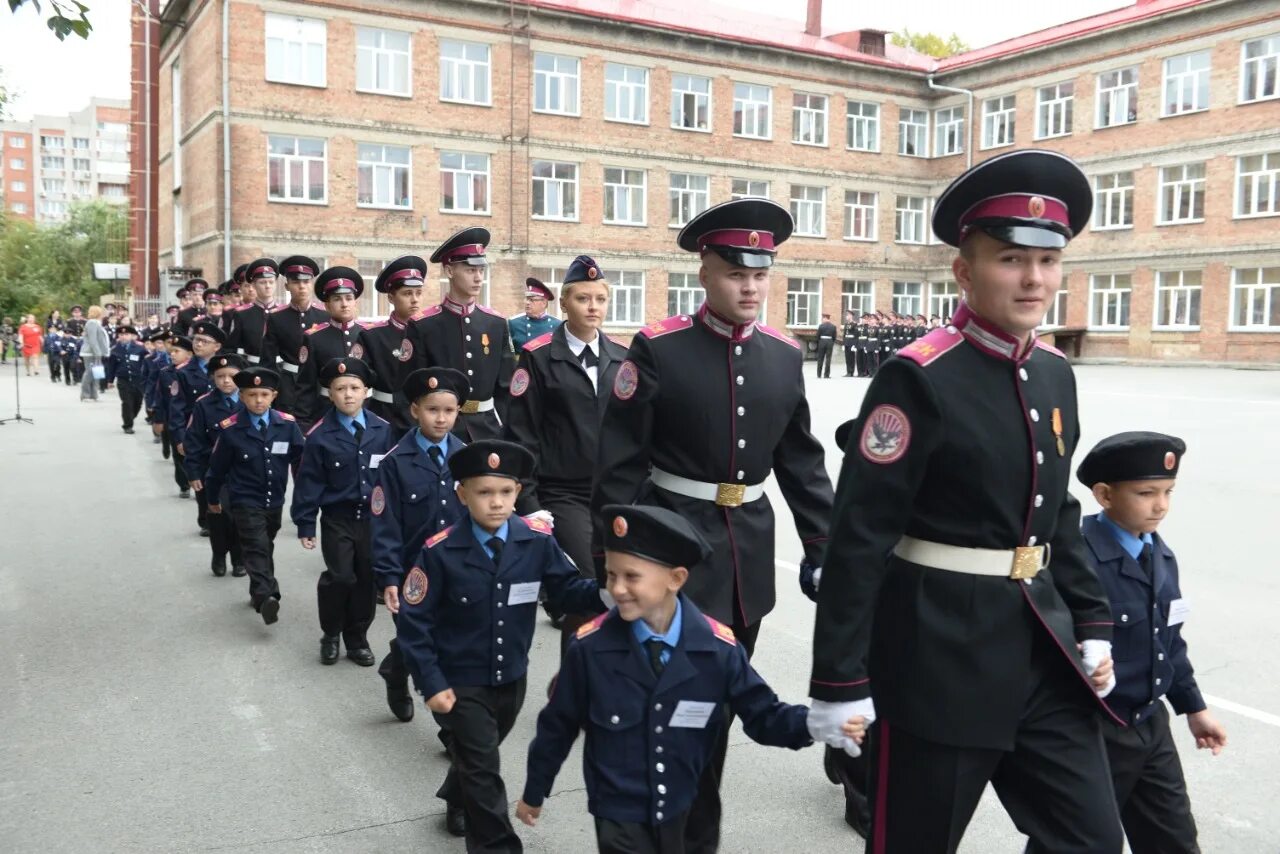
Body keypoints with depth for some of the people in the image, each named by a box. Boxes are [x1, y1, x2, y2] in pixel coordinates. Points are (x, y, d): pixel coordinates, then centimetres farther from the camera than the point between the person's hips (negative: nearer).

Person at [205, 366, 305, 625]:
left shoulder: (287, 424, -7)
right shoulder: (231, 429, -12)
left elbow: (301, 460, 2)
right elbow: (217, 467, 0)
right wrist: (213, 498, 10)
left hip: (275, 500, 4)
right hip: (245, 502, -4)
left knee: (266, 548, 18)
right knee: (256, 548, -18)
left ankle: (260, 594, 34)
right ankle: (267, 598, -32)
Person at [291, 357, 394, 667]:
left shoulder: (383, 430, -1)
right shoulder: (320, 435, -7)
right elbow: (309, 482, -4)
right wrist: (305, 524, -6)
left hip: (374, 517, 3)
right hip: (337, 518, -2)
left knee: (368, 579, 8)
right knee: (341, 577, -12)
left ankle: (357, 638, 25)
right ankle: (331, 634, 12)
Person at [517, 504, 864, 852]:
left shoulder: (718, 648, -14)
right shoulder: (590, 646, -15)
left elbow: (761, 713, -6)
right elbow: (558, 724, -3)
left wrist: (813, 722, -25)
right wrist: (534, 792, 8)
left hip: (680, 810, 2)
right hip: (618, 813, -2)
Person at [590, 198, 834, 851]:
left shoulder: (784, 355, 4)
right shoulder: (658, 349, -10)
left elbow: (801, 463, 10)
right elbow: (620, 465, -9)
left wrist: (827, 551, 8)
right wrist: (612, 560, -11)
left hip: (749, 550, 5)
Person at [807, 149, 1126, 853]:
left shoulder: (1054, 372, 8)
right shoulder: (920, 377, -16)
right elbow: (860, 537, -18)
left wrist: (1091, 625, 13)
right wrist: (840, 679, -17)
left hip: (1042, 643, 7)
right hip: (942, 652, -7)